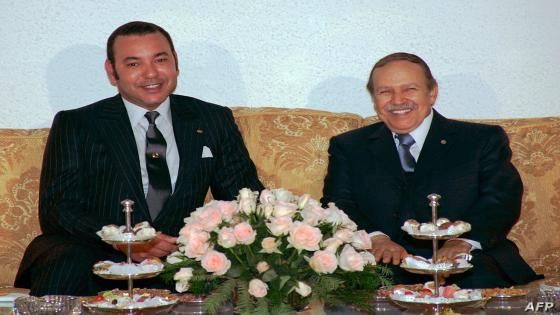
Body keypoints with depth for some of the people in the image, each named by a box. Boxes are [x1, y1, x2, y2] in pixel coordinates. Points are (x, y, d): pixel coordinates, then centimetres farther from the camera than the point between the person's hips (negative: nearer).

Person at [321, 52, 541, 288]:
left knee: (483, 284, -35)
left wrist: (465, 241, -20)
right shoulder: (348, 147, 18)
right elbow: (338, 205, 5)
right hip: (384, 266, 1)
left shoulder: (484, 140, 13)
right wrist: (375, 238, -17)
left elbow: (503, 199, 0)